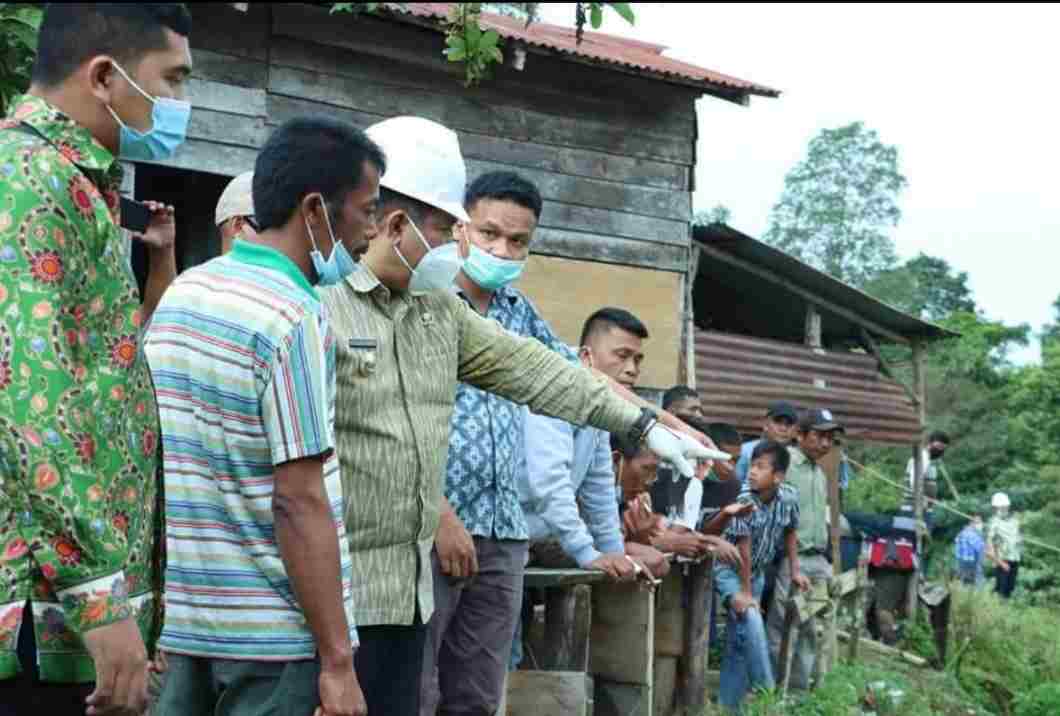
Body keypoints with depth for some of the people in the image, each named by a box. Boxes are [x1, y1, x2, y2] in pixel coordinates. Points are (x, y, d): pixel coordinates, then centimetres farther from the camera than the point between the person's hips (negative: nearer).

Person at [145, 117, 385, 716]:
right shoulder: (296, 318, -17)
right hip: (277, 634, -8)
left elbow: (169, 461, 13)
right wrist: (337, 659, -17)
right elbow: (299, 502, -20)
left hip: (187, 619, 8)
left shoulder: (182, 291, 8)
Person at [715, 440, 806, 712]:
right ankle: (765, 691, -15)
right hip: (729, 569, -5)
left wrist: (795, 571, 7)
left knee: (739, 640, 6)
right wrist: (745, 592, -22)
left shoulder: (789, 498, -13)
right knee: (751, 619, -26)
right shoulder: (744, 499, -28)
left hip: (756, 572, 5)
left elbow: (789, 533, 6)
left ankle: (729, 704, 15)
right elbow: (743, 547, -25)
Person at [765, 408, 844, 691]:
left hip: (818, 561, 8)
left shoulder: (821, 473, 19)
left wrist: (825, 560, 19)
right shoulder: (784, 461, -9)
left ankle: (801, 688, 18)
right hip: (790, 559, -8)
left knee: (809, 631, 10)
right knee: (780, 629, -4)